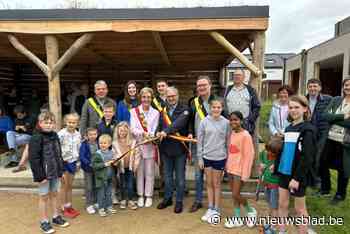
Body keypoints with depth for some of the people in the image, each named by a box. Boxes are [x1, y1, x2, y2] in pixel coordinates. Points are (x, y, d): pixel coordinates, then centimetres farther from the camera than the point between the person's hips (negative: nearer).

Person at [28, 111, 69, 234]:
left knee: (54, 194, 19)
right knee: (44, 197, 8)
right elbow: (34, 159, -18)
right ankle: (44, 221, 24)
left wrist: (60, 171, 10)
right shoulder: (36, 138, -16)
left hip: (55, 172, 6)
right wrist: (40, 176, -19)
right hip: (44, 173, -6)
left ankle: (56, 217, 34)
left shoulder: (55, 136, 4)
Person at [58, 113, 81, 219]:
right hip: (63, 162, -5)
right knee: (64, 185, 6)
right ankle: (64, 208, 20)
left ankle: (69, 206, 28)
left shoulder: (77, 134, 2)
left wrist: (78, 162, 11)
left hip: (73, 162, 5)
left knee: (70, 185, 15)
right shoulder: (61, 134, -16)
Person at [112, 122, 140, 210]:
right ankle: (123, 200, 27)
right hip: (121, 167, 1)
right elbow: (114, 155, -6)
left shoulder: (133, 141, -6)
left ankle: (130, 200, 18)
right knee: (123, 184, 12)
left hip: (130, 167, 0)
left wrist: (136, 165, -7)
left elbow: (137, 154, -4)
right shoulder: (115, 143, -5)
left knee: (130, 184, 4)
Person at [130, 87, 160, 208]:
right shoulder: (134, 111, 3)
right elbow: (133, 129, -6)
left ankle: (149, 196, 20)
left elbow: (155, 131, -2)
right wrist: (143, 133, -22)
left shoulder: (155, 113, 4)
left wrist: (150, 136, -22)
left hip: (151, 145, 0)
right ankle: (140, 196, 23)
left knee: (149, 172, 6)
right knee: (139, 171, 9)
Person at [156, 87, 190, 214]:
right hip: (166, 147, 4)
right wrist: (158, 132, -13)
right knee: (167, 175, 17)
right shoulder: (163, 110, 11)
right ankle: (167, 198, 35)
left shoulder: (184, 109, -5)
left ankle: (179, 201, 25)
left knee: (180, 177, 9)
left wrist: (166, 131, -31)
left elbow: (179, 123, -21)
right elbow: (159, 124, 9)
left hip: (179, 148, -4)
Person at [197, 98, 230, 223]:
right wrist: (200, 158, -1)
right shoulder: (204, 122, -4)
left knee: (216, 184, 10)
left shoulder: (226, 122, -5)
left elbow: (228, 141, 1)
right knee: (209, 183, 13)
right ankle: (210, 208, 28)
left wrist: (228, 158, 1)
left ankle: (216, 210, 24)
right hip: (206, 156, 1)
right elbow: (199, 140, 0)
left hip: (220, 157, -1)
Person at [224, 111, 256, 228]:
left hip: (240, 170, -7)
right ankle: (237, 219, 26)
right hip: (231, 169, 7)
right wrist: (227, 166, 11)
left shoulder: (245, 135, -15)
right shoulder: (232, 133, 7)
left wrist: (245, 174, -17)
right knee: (234, 195, 13)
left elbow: (249, 155, -16)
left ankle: (250, 211, 24)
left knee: (236, 195, -3)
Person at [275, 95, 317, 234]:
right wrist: (277, 165, 11)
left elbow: (307, 157, -17)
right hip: (284, 172, 7)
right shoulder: (288, 128, 10)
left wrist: (297, 177, -20)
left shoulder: (308, 129, -12)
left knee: (299, 208, 8)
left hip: (298, 175, -6)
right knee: (282, 204, 13)